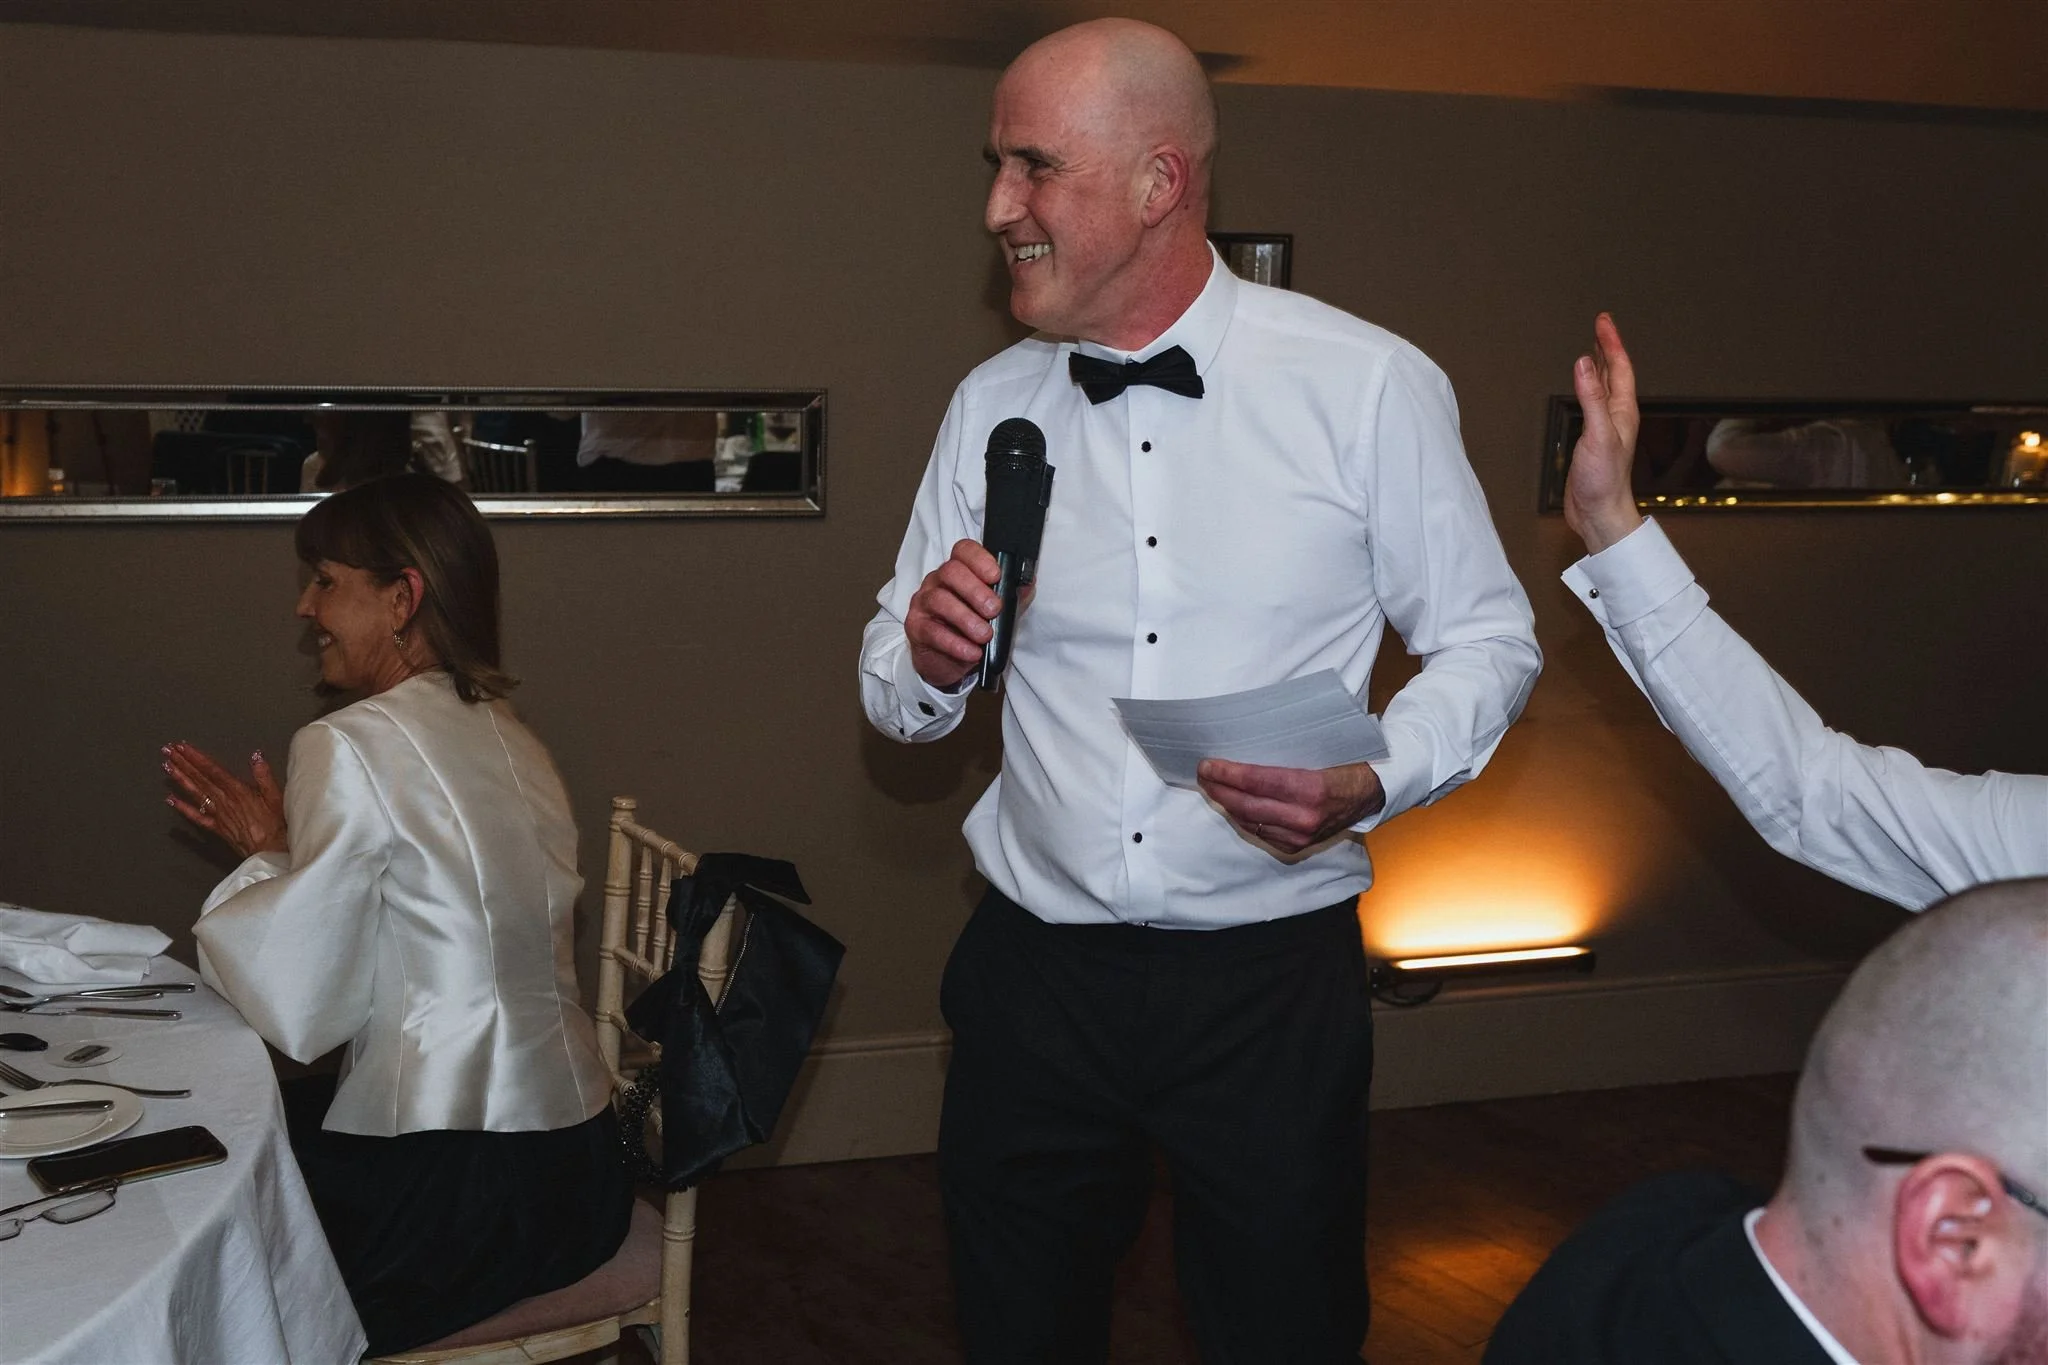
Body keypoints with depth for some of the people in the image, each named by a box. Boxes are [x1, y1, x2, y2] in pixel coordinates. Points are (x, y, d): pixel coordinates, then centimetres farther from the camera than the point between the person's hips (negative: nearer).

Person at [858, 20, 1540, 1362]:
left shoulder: (1370, 386, -7)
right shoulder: (991, 407, 5)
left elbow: (1487, 639, -2)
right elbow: (896, 688, 11)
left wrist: (1368, 785, -20)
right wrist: (926, 661, -13)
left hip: (1274, 983, -3)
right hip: (1037, 973, 3)